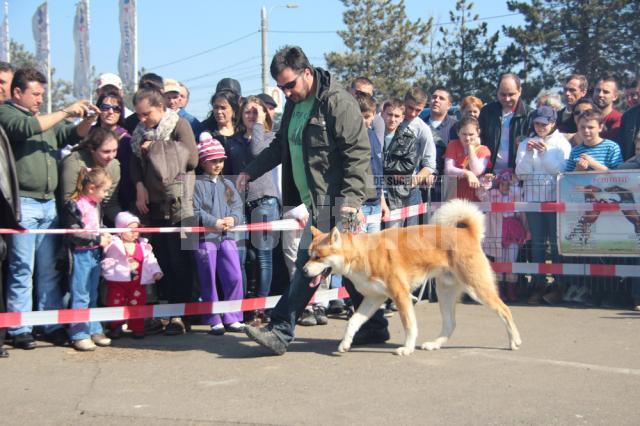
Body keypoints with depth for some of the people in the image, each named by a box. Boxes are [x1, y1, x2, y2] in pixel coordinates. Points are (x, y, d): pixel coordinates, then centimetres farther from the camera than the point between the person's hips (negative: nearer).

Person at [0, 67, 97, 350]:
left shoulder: (46, 119, 22)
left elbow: (74, 135, 22)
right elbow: (27, 128, -17)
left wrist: (87, 120, 1)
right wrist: (66, 111, -13)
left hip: (49, 203, 7)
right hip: (23, 203, -6)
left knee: (49, 269, 8)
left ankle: (53, 325, 12)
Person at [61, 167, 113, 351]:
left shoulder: (96, 205, 11)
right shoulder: (74, 205, -15)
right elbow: (74, 234, -19)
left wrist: (105, 236, 6)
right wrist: (97, 239, -18)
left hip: (95, 254, 8)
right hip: (80, 255, -8)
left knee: (92, 295, 15)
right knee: (80, 296, -3)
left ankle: (94, 330, 22)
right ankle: (79, 335, 2)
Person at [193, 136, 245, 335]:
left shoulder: (227, 184, 16)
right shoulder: (197, 184, -1)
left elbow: (238, 207, 9)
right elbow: (195, 212, -9)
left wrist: (233, 219, -12)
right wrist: (215, 222, -15)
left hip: (227, 237, 4)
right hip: (205, 237, -4)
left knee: (235, 277, -2)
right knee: (209, 281, 2)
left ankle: (232, 319, 8)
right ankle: (214, 321, 10)